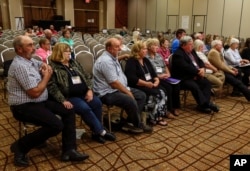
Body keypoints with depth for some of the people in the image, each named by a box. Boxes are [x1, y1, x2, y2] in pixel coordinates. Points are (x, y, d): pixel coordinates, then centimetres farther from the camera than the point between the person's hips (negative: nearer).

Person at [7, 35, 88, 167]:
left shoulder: (29, 60, 9)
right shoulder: (20, 66, -21)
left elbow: (44, 65, 29)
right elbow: (35, 92, -23)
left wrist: (44, 66, 4)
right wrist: (46, 76, -9)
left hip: (39, 102, 10)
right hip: (24, 107, -10)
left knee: (68, 111, -2)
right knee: (56, 125, -26)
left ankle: (69, 150, -1)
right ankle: (20, 146, -6)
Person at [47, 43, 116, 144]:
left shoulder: (74, 63, 17)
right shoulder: (53, 67, -5)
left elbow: (86, 77, 17)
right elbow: (52, 87, -13)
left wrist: (89, 89, 0)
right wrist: (63, 100, -23)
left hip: (83, 93, 6)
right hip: (69, 97, -6)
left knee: (97, 103, -19)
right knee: (85, 108, -29)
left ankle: (96, 131, -10)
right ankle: (101, 131, -17)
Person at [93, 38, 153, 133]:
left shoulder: (112, 58, 11)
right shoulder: (106, 61, -22)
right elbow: (114, 83, -24)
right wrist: (128, 92, -14)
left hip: (118, 88, 11)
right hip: (107, 93, -11)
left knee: (141, 95, 3)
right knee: (131, 101, -29)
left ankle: (130, 123, 1)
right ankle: (138, 125, -2)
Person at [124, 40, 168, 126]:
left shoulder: (146, 60, 17)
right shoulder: (131, 61, -9)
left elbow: (153, 73, 15)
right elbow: (132, 79, -21)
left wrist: (156, 80, -6)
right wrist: (146, 83, -24)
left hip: (151, 84, 8)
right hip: (138, 86, -8)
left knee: (162, 92, -17)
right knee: (156, 94, -25)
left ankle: (159, 115, -13)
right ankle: (154, 118, -10)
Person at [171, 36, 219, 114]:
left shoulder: (192, 51, 13)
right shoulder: (178, 54, -16)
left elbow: (200, 61, 14)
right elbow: (186, 67, -25)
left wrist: (202, 68, -8)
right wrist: (198, 71, -16)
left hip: (194, 76, 9)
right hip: (182, 79, -9)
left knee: (207, 83, -9)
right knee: (194, 86, -32)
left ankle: (203, 105, -15)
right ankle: (206, 104, -24)